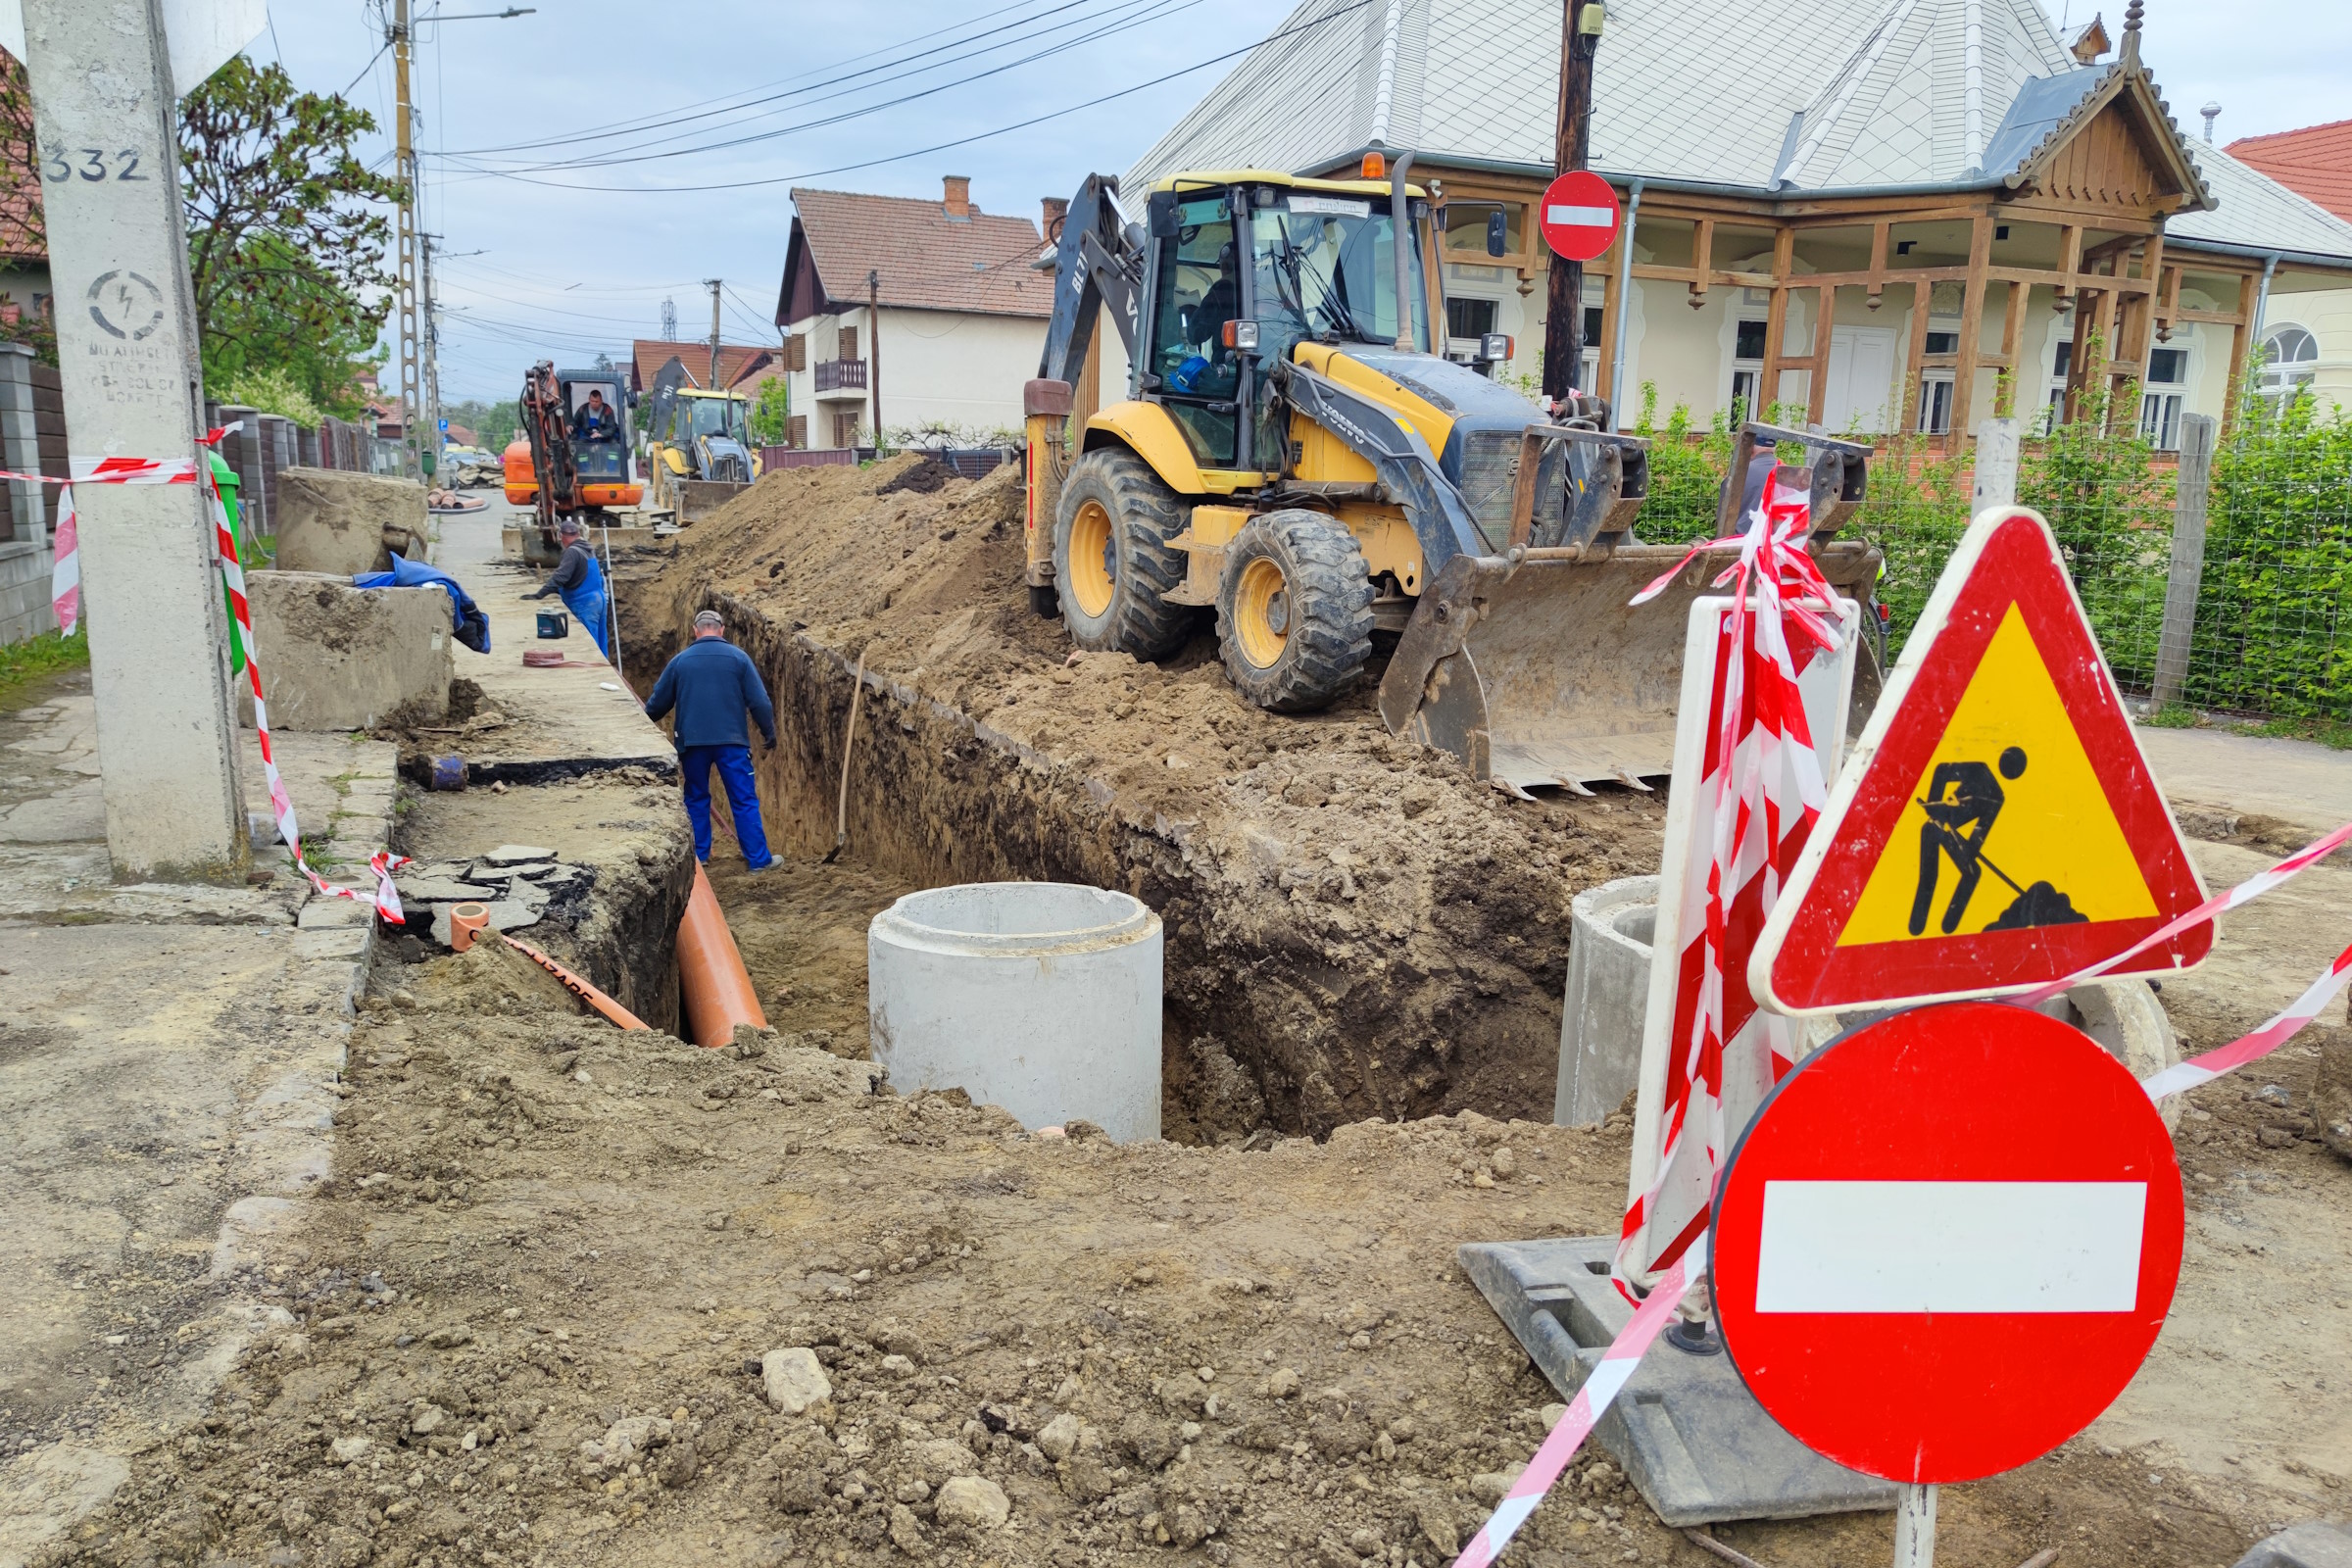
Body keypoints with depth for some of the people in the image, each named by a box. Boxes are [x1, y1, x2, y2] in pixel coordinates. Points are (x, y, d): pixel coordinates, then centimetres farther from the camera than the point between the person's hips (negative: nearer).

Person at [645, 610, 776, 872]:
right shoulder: (738, 657, -1)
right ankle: (758, 858, 2)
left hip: (692, 742, 2)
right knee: (745, 801, 2)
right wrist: (769, 732, 11)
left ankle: (699, 855, 20)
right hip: (732, 741, -2)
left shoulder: (680, 660, 5)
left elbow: (658, 702, 12)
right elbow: (759, 701, -2)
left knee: (696, 799, 16)